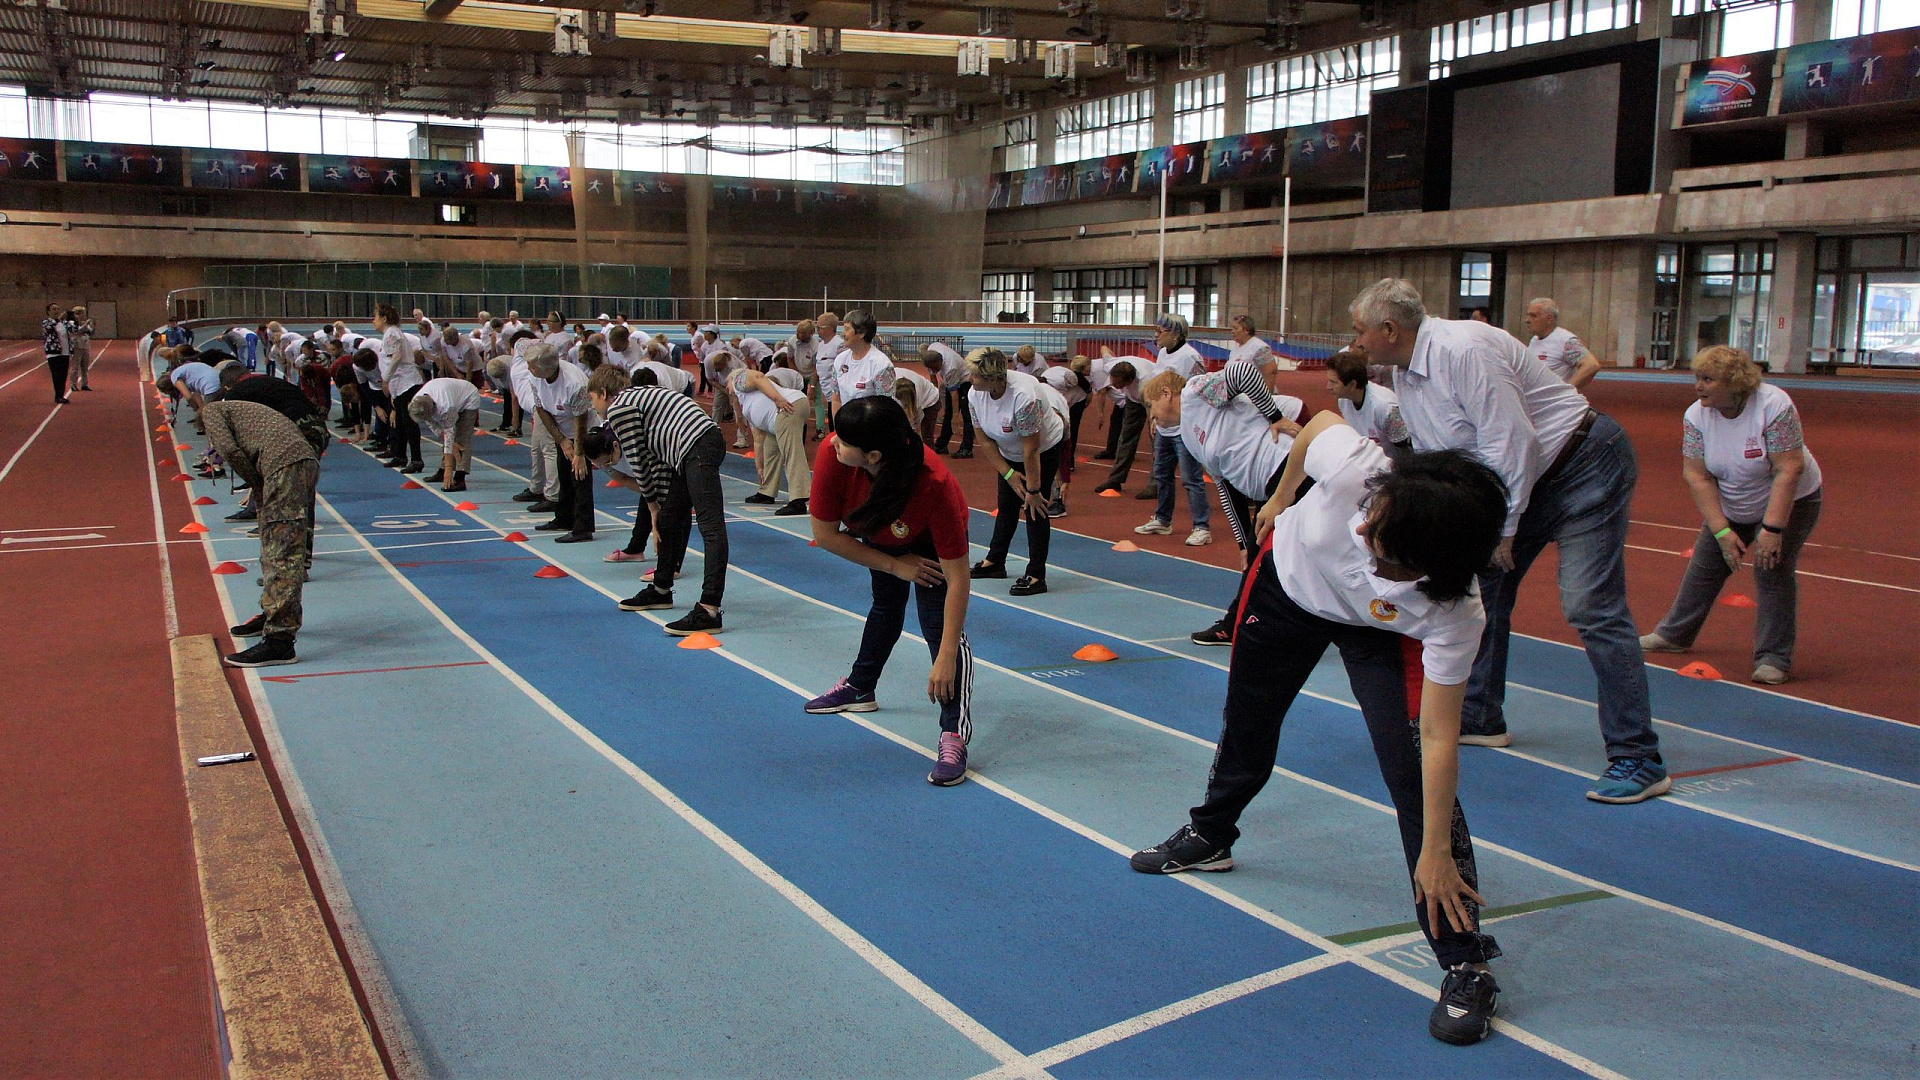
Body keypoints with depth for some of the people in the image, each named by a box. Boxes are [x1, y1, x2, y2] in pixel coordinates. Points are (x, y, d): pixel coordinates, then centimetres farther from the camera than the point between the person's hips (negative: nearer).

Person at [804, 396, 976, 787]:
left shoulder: (934, 487, -47)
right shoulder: (831, 454, -39)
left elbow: (957, 579, -41)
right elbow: (825, 534, -25)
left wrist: (946, 657, -41)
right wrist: (896, 565, -23)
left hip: (932, 542, -4)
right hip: (880, 539, 4)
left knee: (939, 626, -20)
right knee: (886, 607, 25)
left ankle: (955, 736, -16)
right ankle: (860, 688, 49)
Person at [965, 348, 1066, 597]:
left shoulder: (1023, 396, -39)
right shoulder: (975, 395, -19)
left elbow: (1031, 449, -32)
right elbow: (985, 441, -9)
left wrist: (1033, 490, -25)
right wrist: (1008, 474, -12)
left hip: (1045, 449, -6)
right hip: (1010, 454, 6)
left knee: (1034, 509, -10)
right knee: (1006, 507, 14)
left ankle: (1036, 576, -7)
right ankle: (995, 562, 29)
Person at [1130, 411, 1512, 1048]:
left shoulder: (1453, 617, -41)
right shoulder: (1355, 469, -43)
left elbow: (1438, 739, -33)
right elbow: (1322, 419, -18)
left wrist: (1436, 852, -29)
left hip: (1382, 633, -3)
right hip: (1288, 578, 3)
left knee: (1414, 771, -20)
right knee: (1246, 723, 20)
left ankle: (1466, 967, -7)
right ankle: (1209, 838, 51)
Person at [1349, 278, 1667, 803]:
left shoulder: (1464, 351, -26)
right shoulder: (1404, 373, 5)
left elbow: (1511, 442, -26)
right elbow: (1430, 458, 13)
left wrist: (1501, 529, -18)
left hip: (1586, 464, -10)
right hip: (1528, 479, 10)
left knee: (1591, 607, -15)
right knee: (1484, 583, 13)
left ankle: (1638, 761, -11)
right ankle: (1479, 719, 26)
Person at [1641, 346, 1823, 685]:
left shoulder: (1774, 405, -29)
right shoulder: (1696, 415, -16)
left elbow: (1789, 470, -30)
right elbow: (1697, 476, -16)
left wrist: (1772, 529, -33)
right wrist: (1721, 530, -22)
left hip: (1788, 502, -5)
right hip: (1728, 508, 5)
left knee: (1772, 569, -16)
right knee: (1704, 565, 8)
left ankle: (1775, 659, -7)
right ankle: (1675, 635, 25)